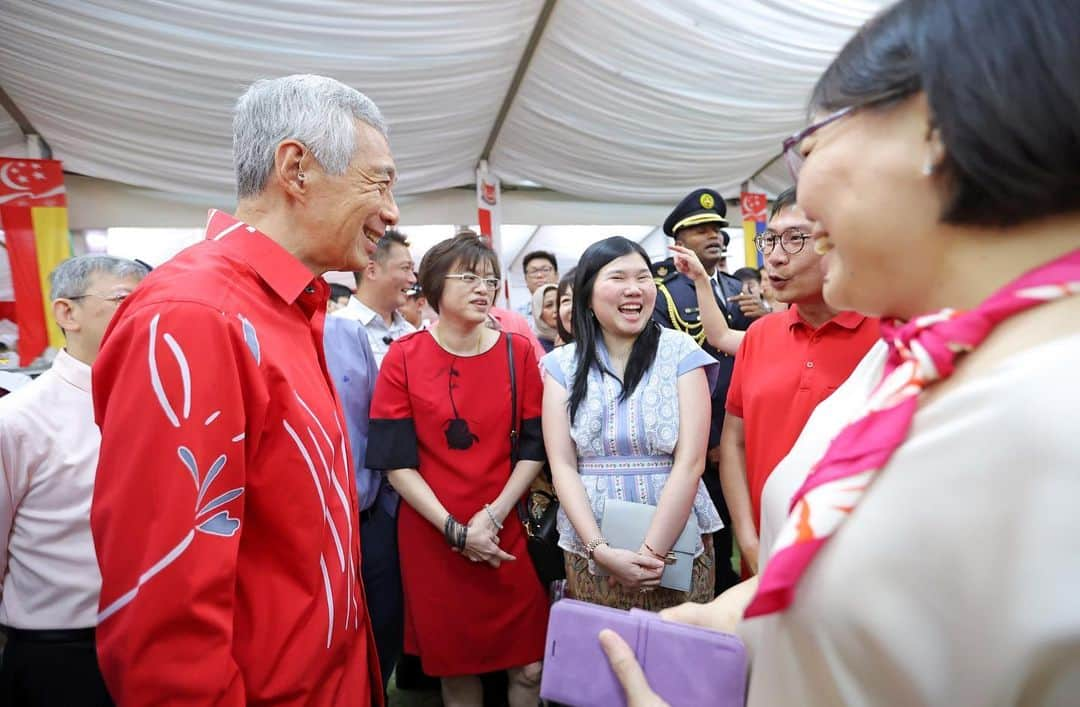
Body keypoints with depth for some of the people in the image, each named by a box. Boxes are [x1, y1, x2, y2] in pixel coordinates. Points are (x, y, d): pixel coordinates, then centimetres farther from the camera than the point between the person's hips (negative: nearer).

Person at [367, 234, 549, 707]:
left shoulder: (518, 352, 0)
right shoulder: (403, 358, -5)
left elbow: (534, 447, -1)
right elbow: (395, 460, -7)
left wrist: (493, 514, -12)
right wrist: (454, 530, -13)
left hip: (506, 530, 1)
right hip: (429, 534, -1)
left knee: (529, 666, 6)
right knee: (453, 664, 14)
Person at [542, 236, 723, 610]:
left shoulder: (681, 352, -4)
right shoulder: (563, 363, 1)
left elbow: (690, 461, -9)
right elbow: (562, 466, -4)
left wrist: (651, 551, -15)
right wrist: (601, 550, -14)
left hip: (679, 545, -1)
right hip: (590, 551, 1)